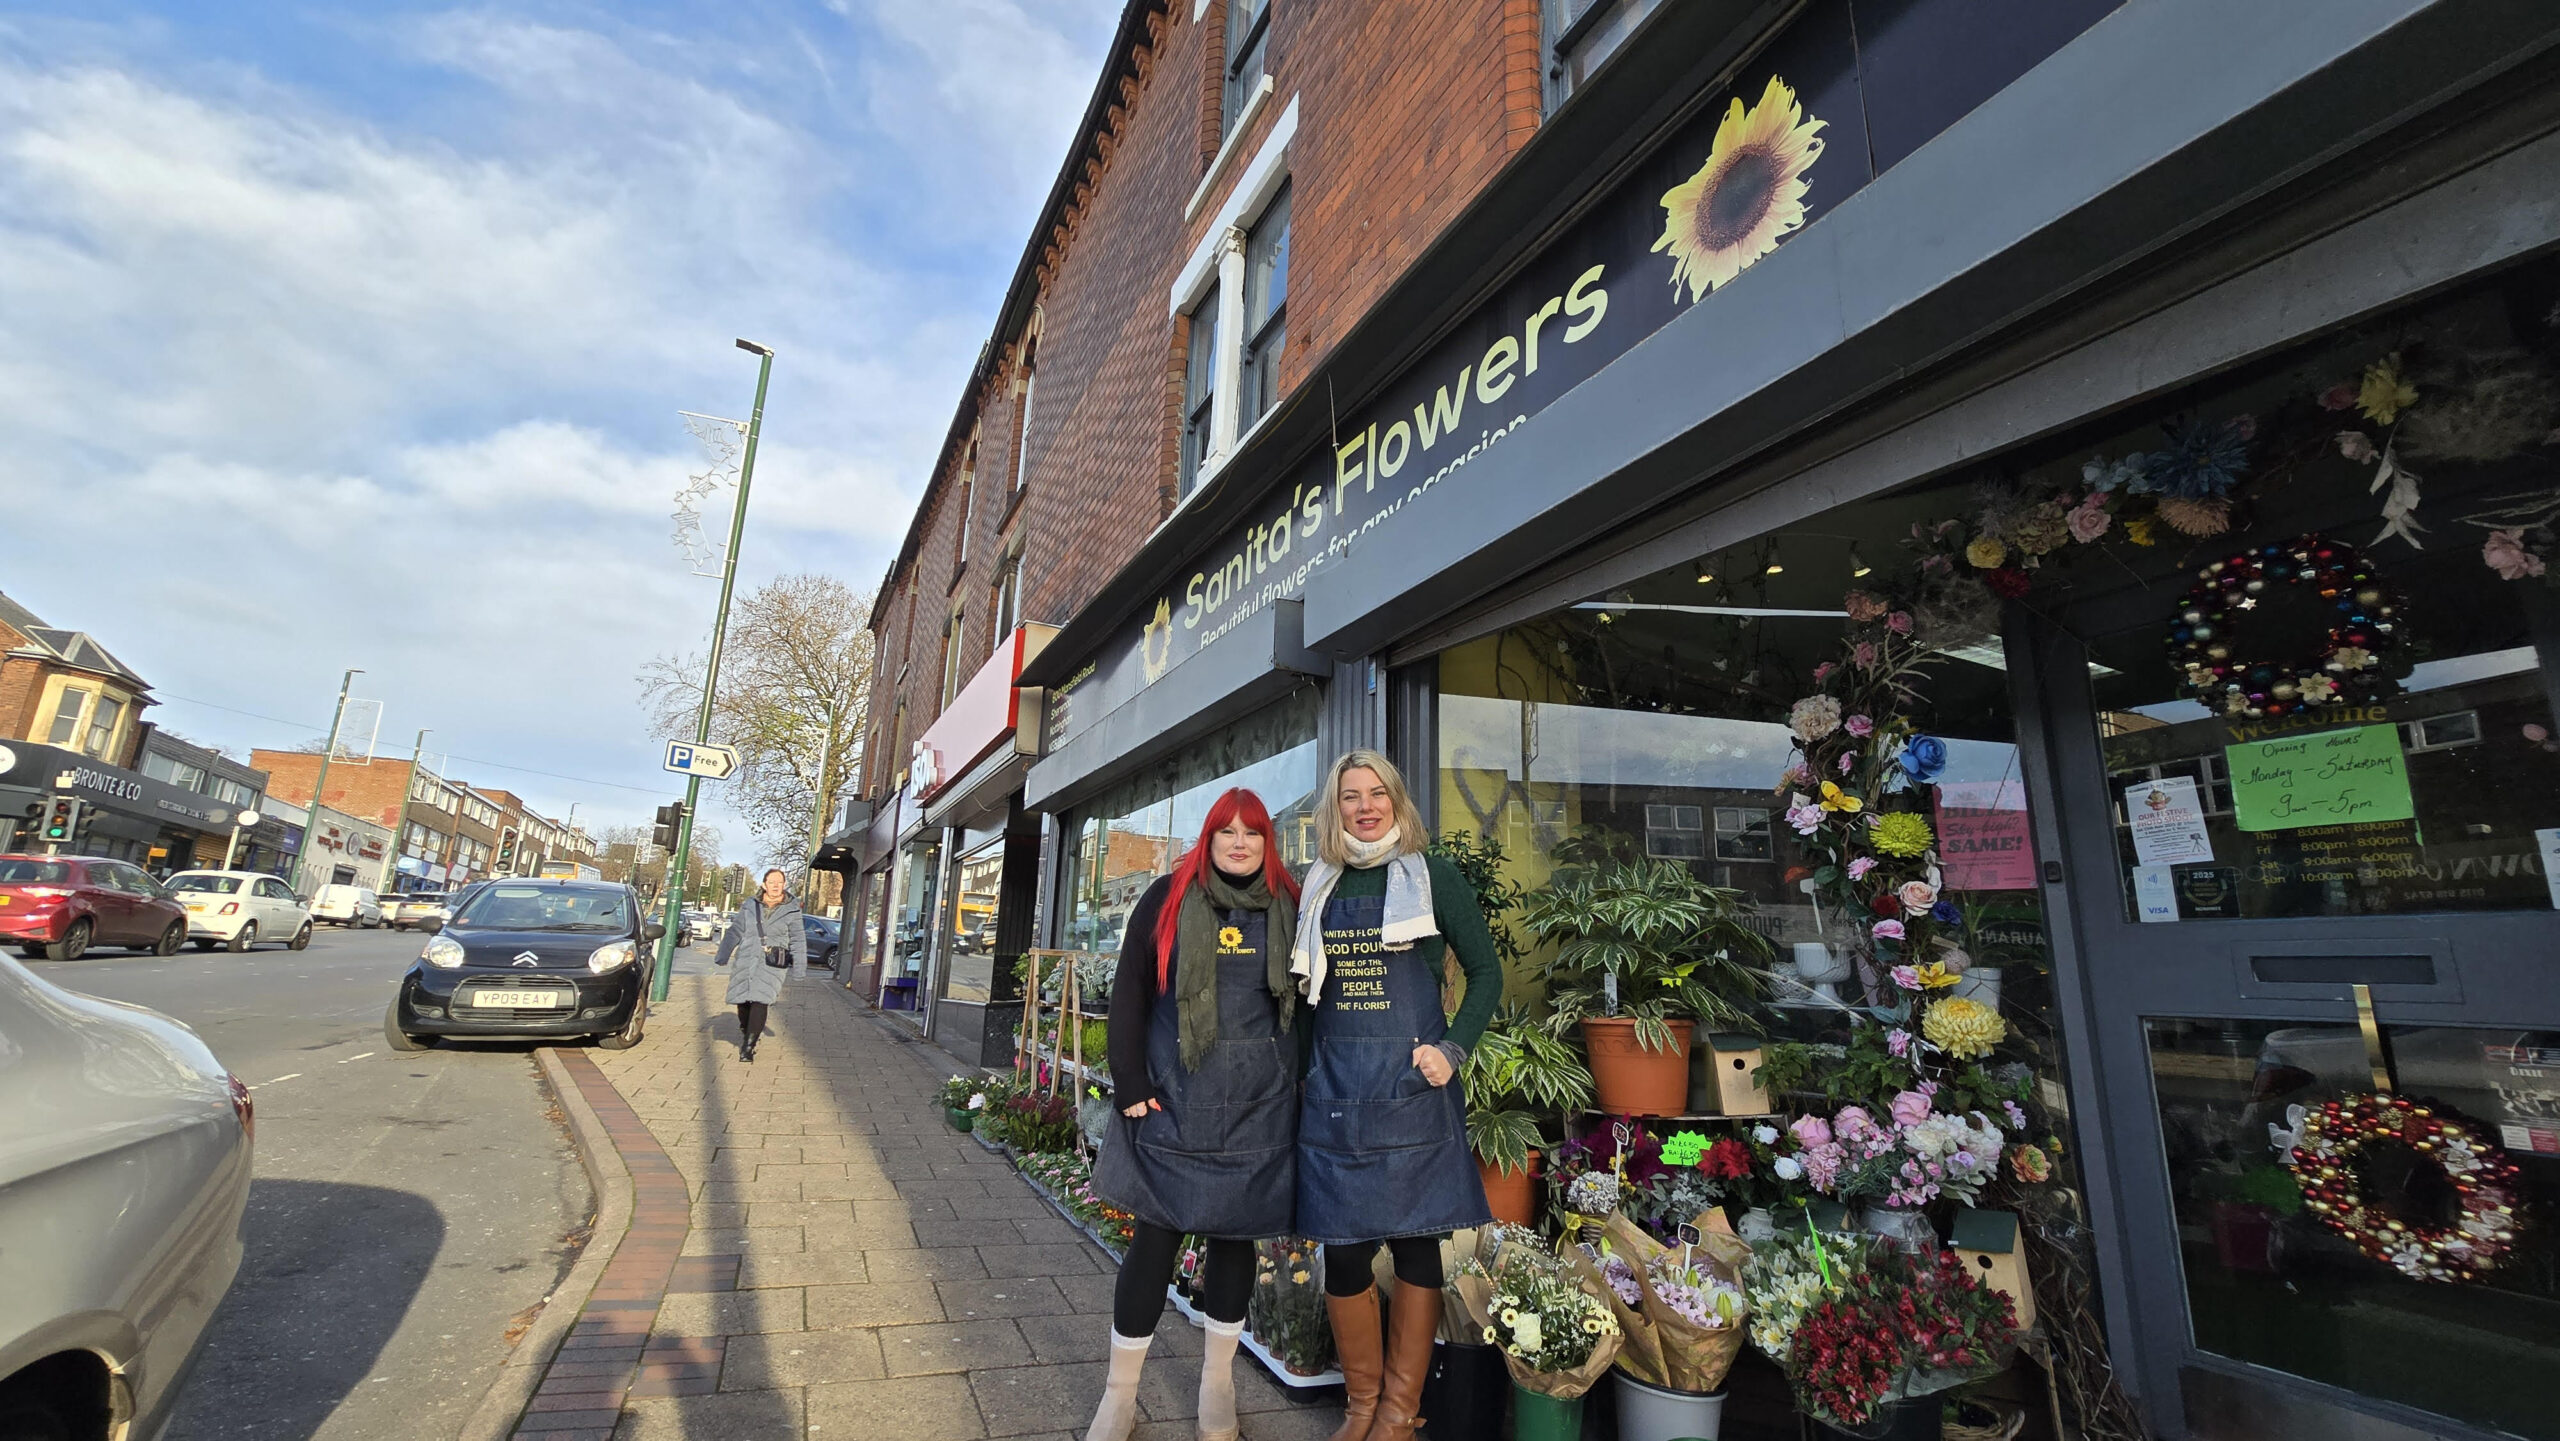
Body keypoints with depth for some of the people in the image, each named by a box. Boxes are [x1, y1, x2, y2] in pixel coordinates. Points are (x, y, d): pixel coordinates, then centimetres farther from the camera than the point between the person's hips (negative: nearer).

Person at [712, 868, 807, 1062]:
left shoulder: (791, 911, 3)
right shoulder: (750, 905, 9)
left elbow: (798, 942, 2)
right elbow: (734, 932, 11)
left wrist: (800, 970, -2)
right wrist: (721, 958, 7)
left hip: (772, 965, -3)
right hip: (746, 963, 3)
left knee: (760, 1002, -15)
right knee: (743, 1002, 3)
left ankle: (748, 1046, -10)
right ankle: (746, 1032, 31)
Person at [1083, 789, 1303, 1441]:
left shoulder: (1288, 910, 4)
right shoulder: (1167, 899, -1)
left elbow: (1302, 1002, 10)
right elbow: (1128, 994, -2)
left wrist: (1296, 1081, 3)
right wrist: (1130, 1085, -7)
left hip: (1258, 1108, 2)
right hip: (1173, 1102, -1)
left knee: (1234, 1235, 13)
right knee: (1155, 1240, 5)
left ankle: (1217, 1377, 34)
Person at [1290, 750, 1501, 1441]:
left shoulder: (1434, 877, 0)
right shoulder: (1318, 887, 9)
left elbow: (1486, 972, 3)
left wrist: (1451, 1049, -8)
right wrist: (1303, 1067, 8)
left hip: (1412, 1083, -2)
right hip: (1334, 1090, 3)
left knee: (1415, 1242, 7)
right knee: (1343, 1250, 6)